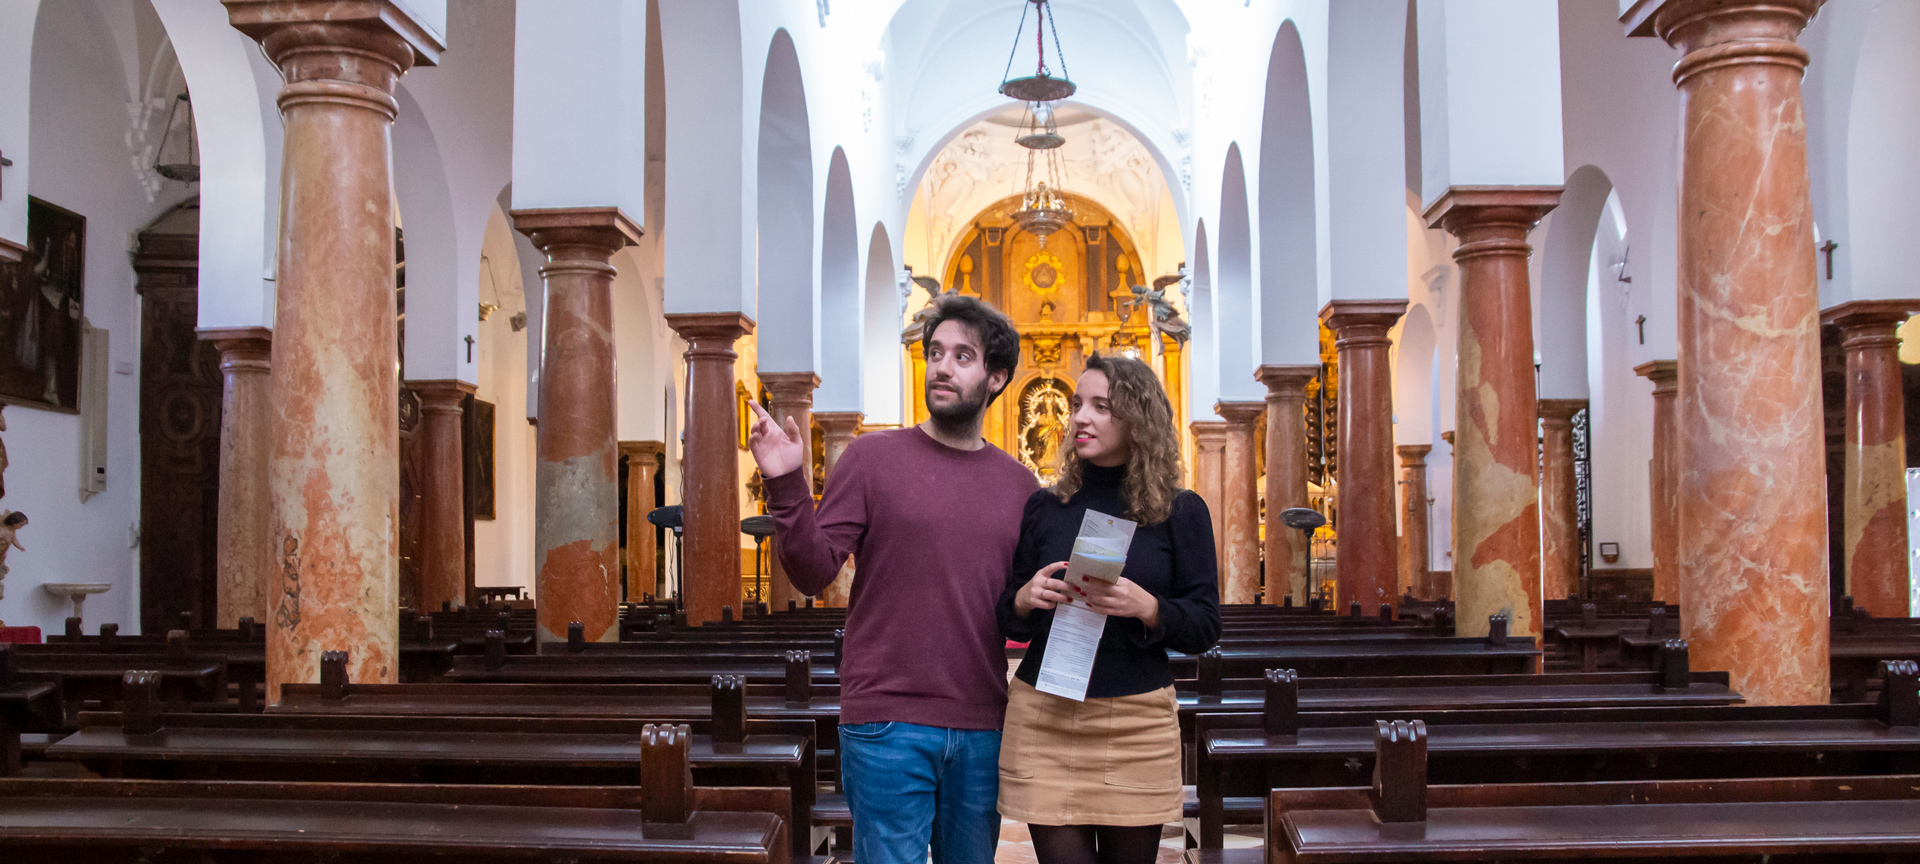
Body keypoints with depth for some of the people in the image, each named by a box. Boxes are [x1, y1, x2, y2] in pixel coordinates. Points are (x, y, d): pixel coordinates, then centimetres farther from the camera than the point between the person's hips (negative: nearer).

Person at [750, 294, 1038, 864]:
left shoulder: (1018, 484, 10)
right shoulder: (873, 457, 0)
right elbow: (813, 573, -6)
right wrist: (786, 486, -18)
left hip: (982, 731, 4)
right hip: (886, 724, -3)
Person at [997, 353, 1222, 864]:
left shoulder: (1180, 512, 2)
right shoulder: (1044, 508, 7)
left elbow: (1206, 627, 0)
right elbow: (1009, 625, 13)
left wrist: (1146, 607, -18)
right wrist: (1025, 599, -10)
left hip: (1138, 725, 0)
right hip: (1045, 720, 1)